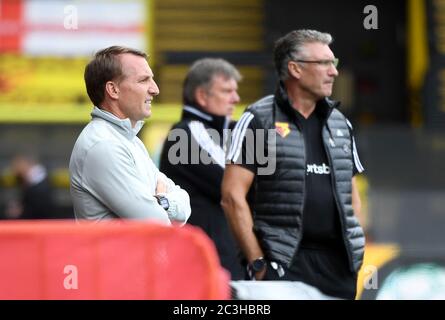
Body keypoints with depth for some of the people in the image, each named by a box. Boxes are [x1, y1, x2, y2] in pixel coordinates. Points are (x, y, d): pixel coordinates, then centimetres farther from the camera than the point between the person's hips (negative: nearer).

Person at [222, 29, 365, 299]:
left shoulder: (340, 123, 15)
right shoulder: (258, 120, -2)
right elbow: (233, 195, -7)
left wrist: (355, 252, 9)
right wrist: (257, 263, -11)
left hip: (339, 264, 5)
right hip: (284, 265, -5)